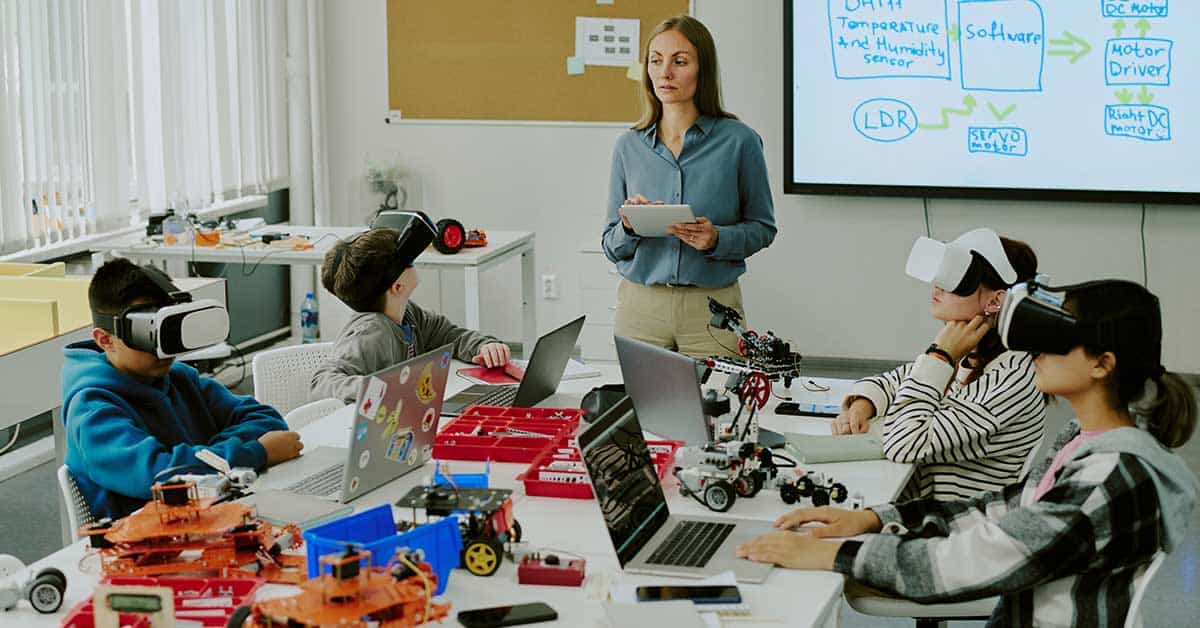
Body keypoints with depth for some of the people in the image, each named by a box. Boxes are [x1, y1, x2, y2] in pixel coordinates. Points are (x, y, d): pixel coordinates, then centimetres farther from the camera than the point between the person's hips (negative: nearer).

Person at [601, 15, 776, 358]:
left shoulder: (738, 141, -4)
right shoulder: (629, 146, 4)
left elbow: (763, 227, 2)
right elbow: (612, 248, 9)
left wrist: (717, 239, -16)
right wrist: (629, 228, -13)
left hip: (712, 307, -2)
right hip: (639, 304, 2)